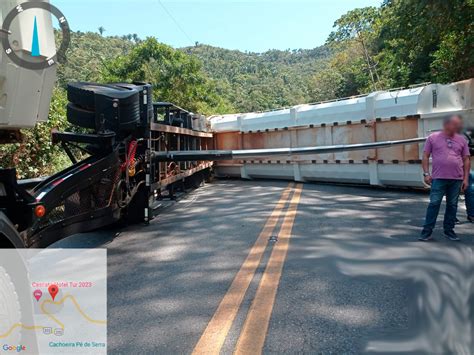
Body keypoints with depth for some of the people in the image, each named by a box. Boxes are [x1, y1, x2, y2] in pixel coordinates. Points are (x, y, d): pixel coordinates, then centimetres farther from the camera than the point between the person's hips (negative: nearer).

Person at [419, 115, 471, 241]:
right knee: (434, 204, -5)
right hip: (438, 178, -3)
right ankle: (427, 231, -1)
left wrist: (466, 178, 5)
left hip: (456, 179, 3)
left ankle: (449, 230, 19)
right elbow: (426, 156, 3)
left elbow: (466, 160, 11)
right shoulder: (433, 138, 2)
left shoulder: (461, 140, 10)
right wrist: (426, 173, -5)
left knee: (452, 205, 8)